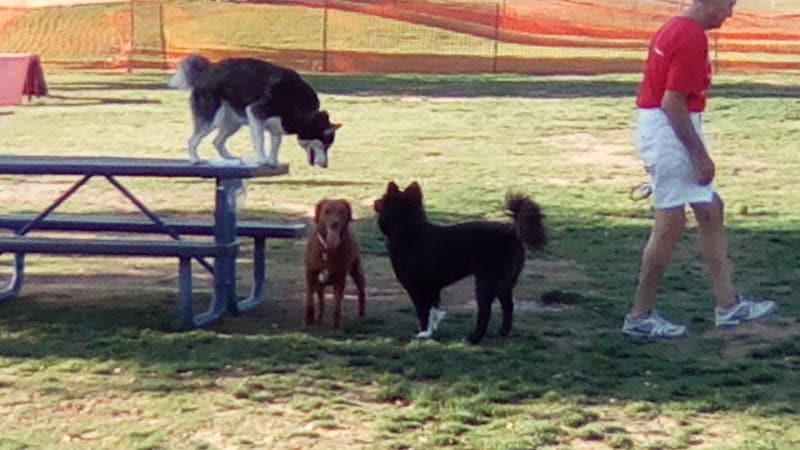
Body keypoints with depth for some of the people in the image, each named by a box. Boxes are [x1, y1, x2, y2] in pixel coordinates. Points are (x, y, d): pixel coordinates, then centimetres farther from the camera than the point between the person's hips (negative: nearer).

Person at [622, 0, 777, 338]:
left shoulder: (677, 29, 15)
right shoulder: (692, 37, -17)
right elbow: (673, 103, -22)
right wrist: (700, 155, -18)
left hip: (658, 128, 11)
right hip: (669, 131, -11)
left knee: (710, 210, 13)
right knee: (670, 223, -6)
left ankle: (727, 304, 18)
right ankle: (640, 316, 2)